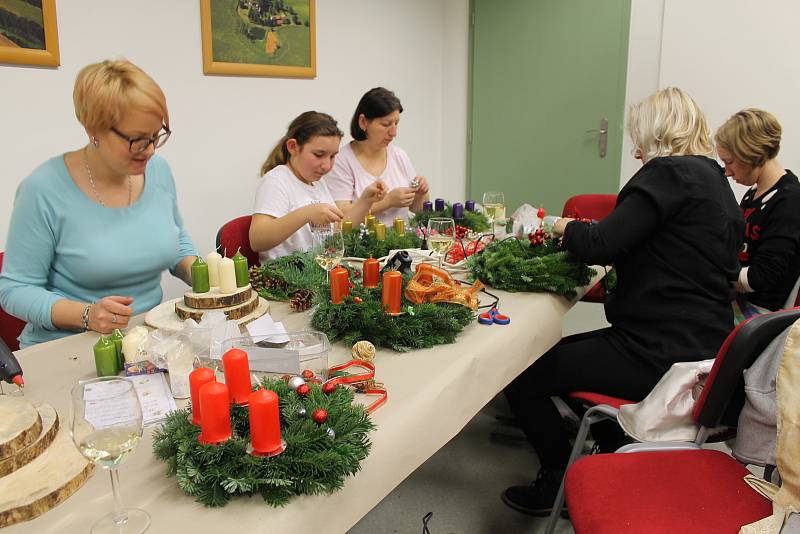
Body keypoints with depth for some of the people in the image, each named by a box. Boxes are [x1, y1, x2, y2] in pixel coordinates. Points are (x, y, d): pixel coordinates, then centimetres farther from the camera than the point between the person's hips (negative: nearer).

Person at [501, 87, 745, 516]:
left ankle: (558, 485, 14)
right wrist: (585, 232, 15)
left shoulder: (669, 173, -14)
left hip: (658, 354, -11)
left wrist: (564, 226, 0)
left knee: (523, 378, -4)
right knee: (565, 348, 28)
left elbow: (600, 245, -22)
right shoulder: (714, 179, 15)